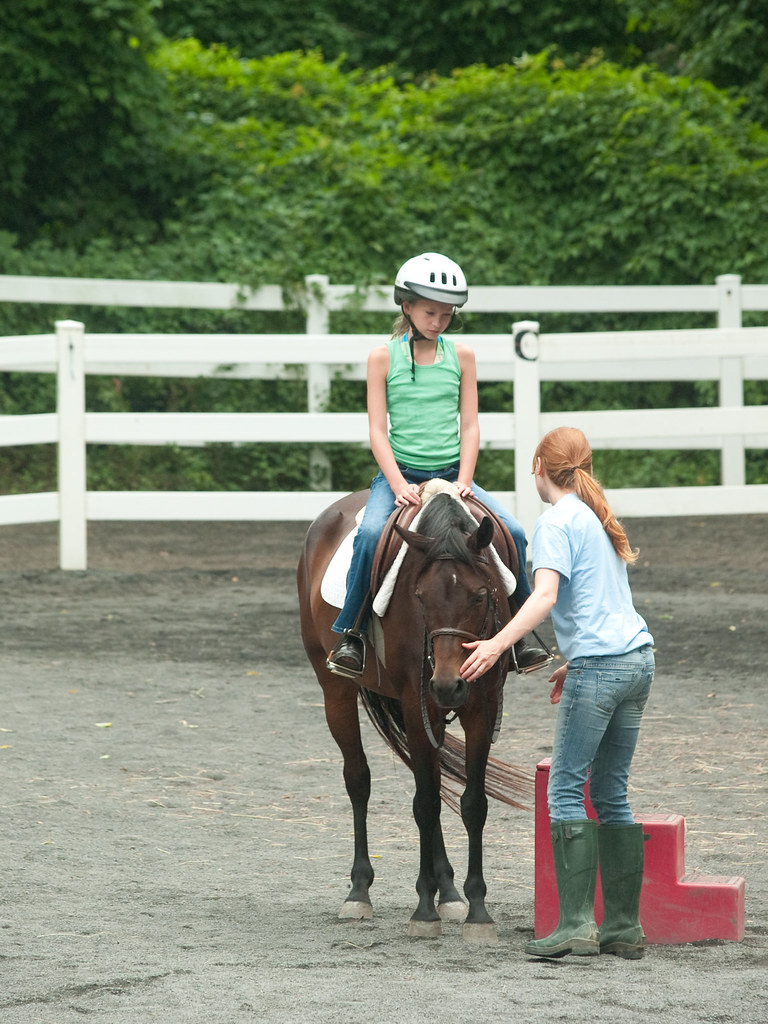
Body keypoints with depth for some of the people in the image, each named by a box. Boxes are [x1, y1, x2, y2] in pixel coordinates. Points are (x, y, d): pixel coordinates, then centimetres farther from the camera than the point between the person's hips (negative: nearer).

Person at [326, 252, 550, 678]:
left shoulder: (461, 356, 7)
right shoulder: (384, 358, -1)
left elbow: (469, 425, 5)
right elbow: (378, 431, -4)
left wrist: (464, 481, -9)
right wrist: (399, 485, -17)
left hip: (452, 474, 3)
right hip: (400, 473, -3)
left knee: (513, 533, -15)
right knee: (371, 533, -32)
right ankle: (350, 635, -18)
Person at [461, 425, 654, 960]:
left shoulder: (557, 522, -7)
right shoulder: (599, 518, 19)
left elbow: (545, 596, -22)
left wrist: (497, 644, -30)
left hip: (599, 666, -8)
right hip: (638, 657, 8)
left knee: (567, 791, -5)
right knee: (612, 795, 12)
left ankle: (577, 925, -12)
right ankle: (625, 926, 10)